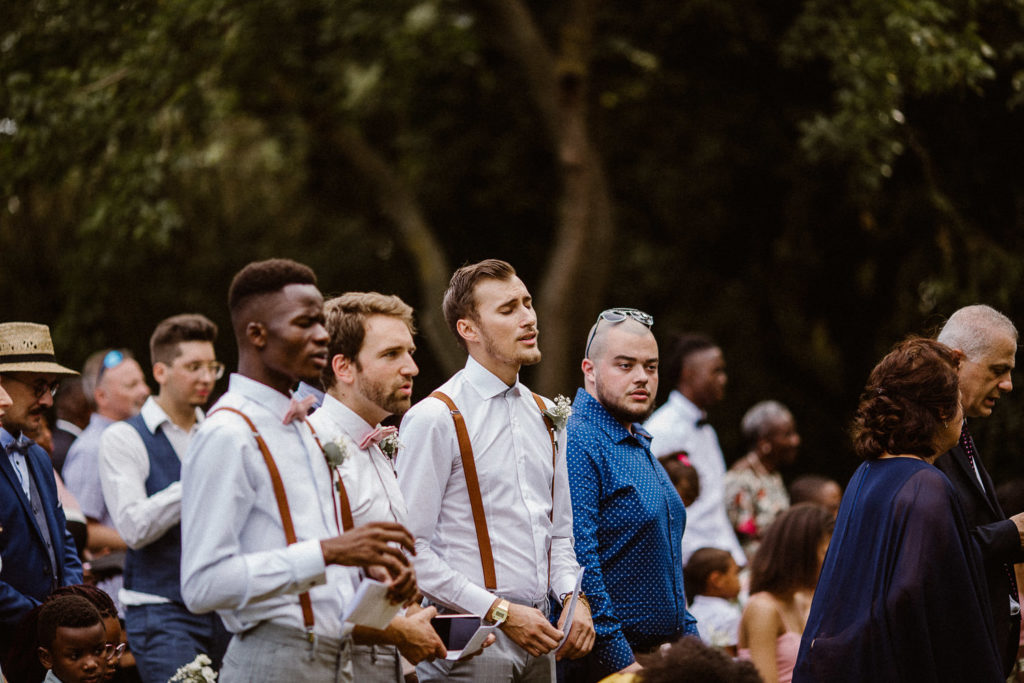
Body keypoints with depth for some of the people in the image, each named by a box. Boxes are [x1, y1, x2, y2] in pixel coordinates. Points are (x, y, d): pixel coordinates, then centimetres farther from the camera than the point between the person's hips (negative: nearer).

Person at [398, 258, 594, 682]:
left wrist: (572, 597, 2)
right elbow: (409, 548, -14)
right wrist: (499, 611, -16)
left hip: (538, 636, 6)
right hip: (470, 643, -6)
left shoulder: (546, 416, 14)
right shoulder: (435, 419, -8)